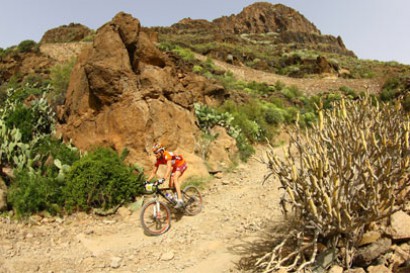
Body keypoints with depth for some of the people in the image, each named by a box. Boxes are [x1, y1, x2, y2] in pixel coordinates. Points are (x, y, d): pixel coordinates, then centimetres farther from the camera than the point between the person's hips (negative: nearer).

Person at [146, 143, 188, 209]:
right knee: (171, 186, -4)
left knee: (175, 178, -30)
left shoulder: (167, 155, -33)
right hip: (175, 167, 8)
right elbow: (154, 172, -4)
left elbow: (169, 167, -46)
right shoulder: (158, 160, -11)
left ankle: (180, 201, -34)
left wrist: (163, 179, -56)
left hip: (181, 164, -8)